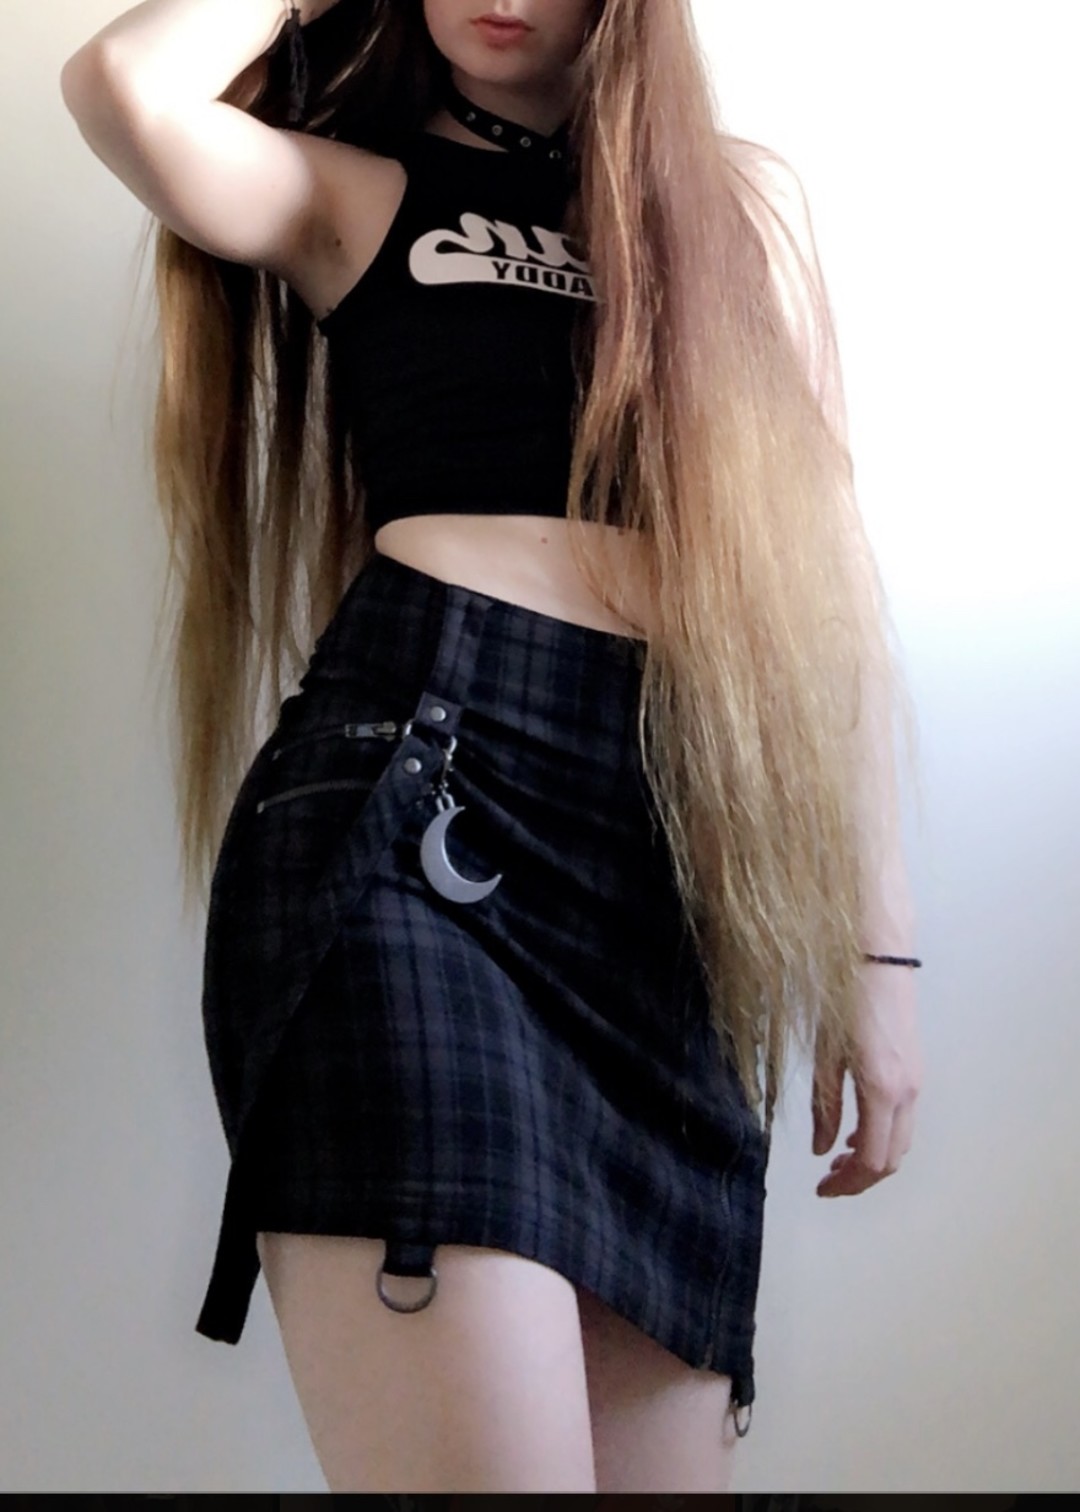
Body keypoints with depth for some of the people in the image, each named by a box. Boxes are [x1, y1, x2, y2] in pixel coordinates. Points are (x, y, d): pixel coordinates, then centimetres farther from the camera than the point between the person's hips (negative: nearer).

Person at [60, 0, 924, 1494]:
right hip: (410, 805, -3)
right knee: (485, 1461, -17)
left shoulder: (747, 198, 22)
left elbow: (830, 571, 16)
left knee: (666, 1452, 1)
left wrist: (877, 943, 9)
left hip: (672, 857, 4)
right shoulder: (357, 191, 15)